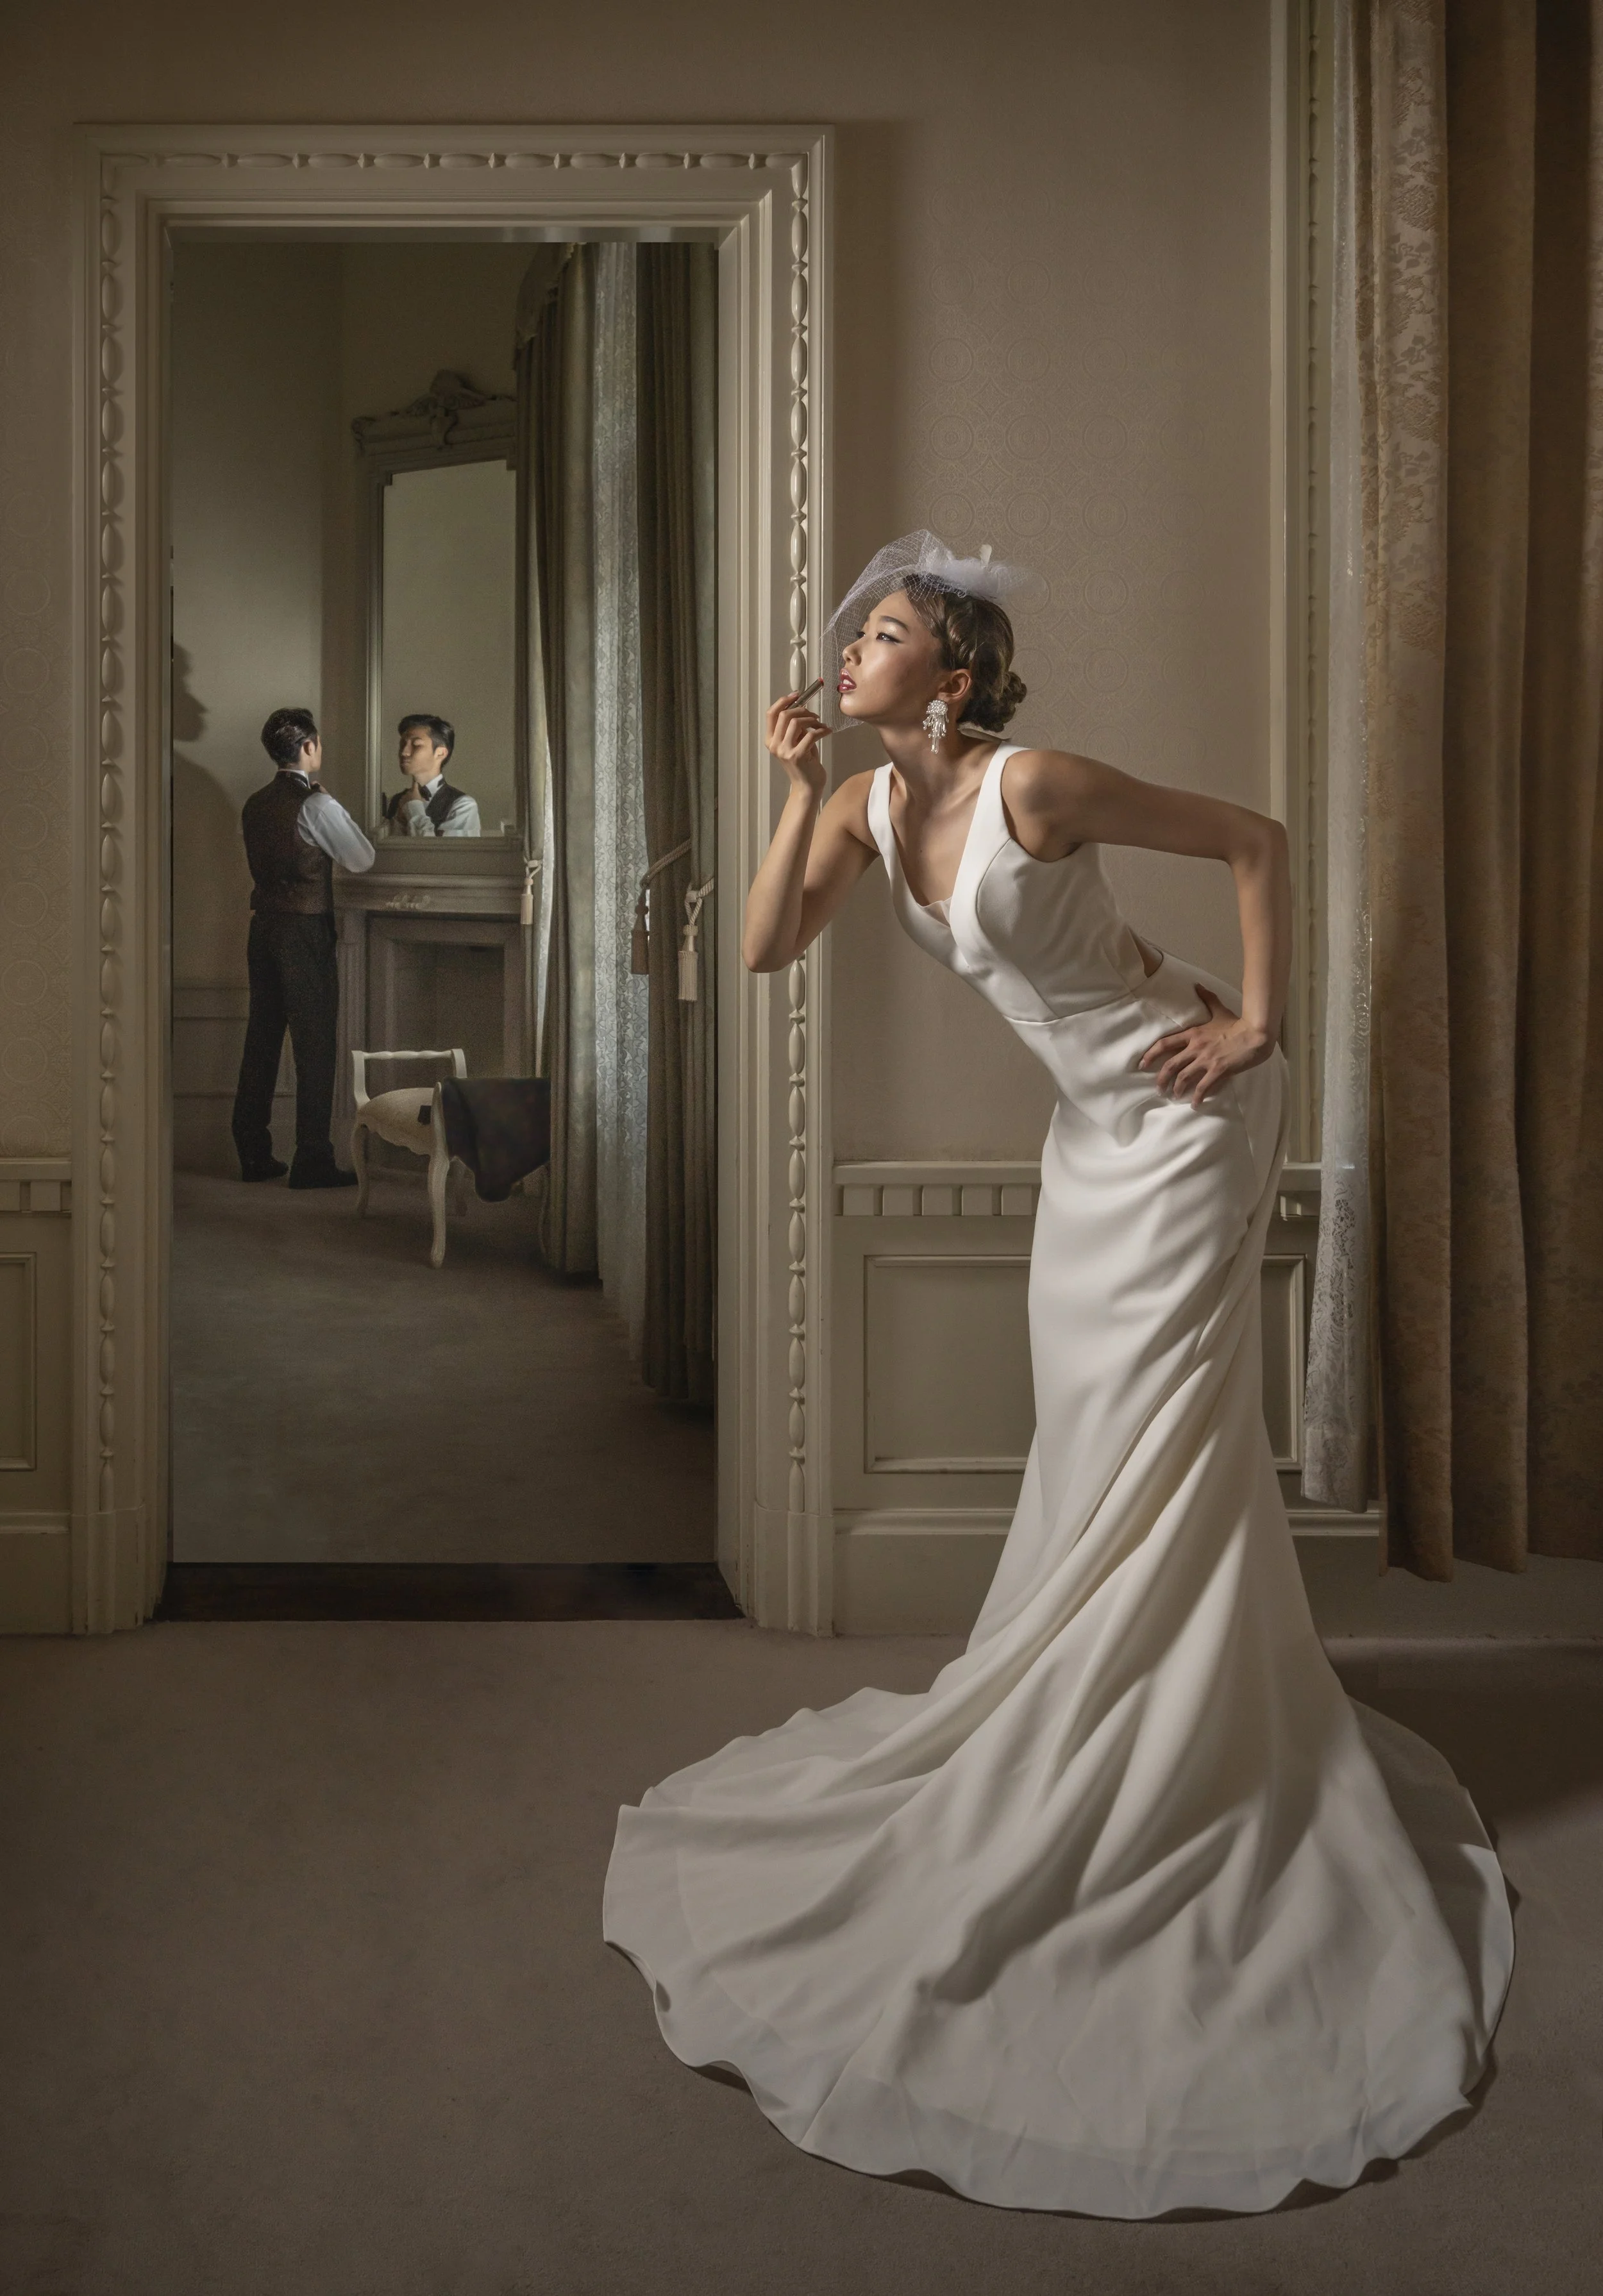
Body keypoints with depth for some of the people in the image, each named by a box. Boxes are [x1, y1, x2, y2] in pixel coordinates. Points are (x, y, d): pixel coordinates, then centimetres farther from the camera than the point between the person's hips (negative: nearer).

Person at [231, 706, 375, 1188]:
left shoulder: (255, 805, 9)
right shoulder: (317, 804, -12)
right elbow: (363, 860, -4)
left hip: (263, 927, 7)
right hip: (306, 931, -7)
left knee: (261, 1041, 10)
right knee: (314, 1045, -3)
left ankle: (253, 1154, 15)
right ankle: (312, 1161, -1)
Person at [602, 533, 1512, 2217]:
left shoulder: (1033, 786, -20)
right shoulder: (870, 806, 2)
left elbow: (1254, 841, -14)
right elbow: (769, 951, -5)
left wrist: (1260, 1024, -15)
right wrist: (801, 793, -12)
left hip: (1182, 1111, -8)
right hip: (1094, 1127, 8)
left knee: (1167, 1431, -3)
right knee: (1087, 1432, 14)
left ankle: (1214, 1775, 13)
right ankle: (1095, 1734, 32)